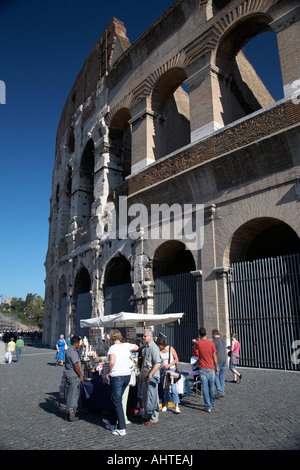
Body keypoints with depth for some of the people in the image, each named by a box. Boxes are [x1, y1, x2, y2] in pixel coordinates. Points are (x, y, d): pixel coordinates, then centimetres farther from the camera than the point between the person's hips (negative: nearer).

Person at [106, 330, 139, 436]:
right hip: (127, 375, 6)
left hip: (116, 377, -6)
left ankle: (121, 429, 4)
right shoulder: (127, 345, 4)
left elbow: (112, 362, -27)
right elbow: (136, 347, 23)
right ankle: (112, 424, 31)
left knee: (117, 402, 3)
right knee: (116, 400, 20)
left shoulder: (113, 347, -12)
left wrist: (108, 372, -12)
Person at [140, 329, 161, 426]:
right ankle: (147, 416, 31)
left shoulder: (154, 348, -17)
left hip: (151, 377, -9)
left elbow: (158, 363, -24)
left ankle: (154, 419, 12)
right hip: (145, 377, 9)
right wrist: (142, 374, 18)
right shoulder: (146, 347, 12)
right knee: (145, 397, 17)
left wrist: (150, 375, -22)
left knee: (152, 398, -1)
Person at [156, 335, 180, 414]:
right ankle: (165, 405, 24)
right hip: (162, 370, 3)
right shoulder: (158, 351, -4)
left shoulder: (170, 349, -9)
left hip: (171, 369, -3)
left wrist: (169, 365, -15)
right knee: (164, 388, 10)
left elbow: (176, 359, -4)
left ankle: (177, 406, -5)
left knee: (173, 388, -9)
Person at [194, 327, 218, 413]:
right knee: (211, 386, 18)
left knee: (205, 388, 3)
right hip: (211, 368, 1)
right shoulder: (211, 343, -8)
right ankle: (212, 403, 35)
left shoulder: (198, 343, -7)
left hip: (202, 369, -1)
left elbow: (195, 348, 17)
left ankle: (208, 407, 3)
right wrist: (217, 367, 10)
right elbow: (214, 356, -2)